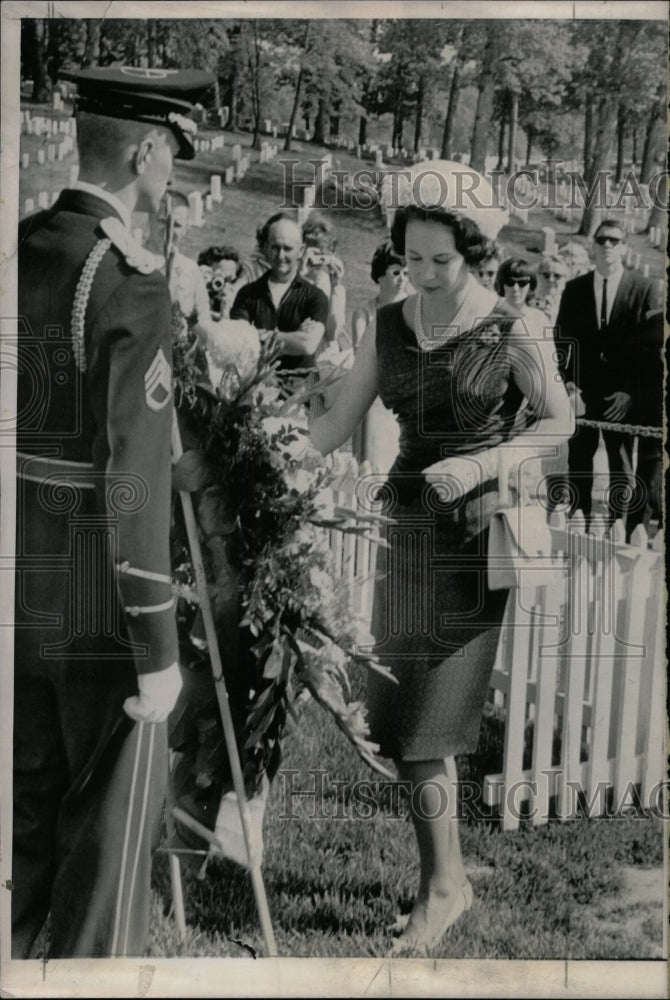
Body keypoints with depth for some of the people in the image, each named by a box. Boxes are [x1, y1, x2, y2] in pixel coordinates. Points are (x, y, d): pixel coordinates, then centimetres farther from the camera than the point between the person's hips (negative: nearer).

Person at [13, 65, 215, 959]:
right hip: (99, 601, -7)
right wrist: (159, 650, -16)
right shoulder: (131, 285, -19)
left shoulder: (20, 251, 5)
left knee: (30, 810, 22)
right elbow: (132, 483, -22)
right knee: (111, 828, 10)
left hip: (25, 587, 8)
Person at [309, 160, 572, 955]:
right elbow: (339, 421, 7)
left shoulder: (511, 332, -6)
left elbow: (559, 421, 2)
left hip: (477, 531, -5)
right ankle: (444, 873, 24)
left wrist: (481, 463, -13)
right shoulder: (388, 326, 7)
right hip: (408, 529, 5)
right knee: (404, 714, 7)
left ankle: (444, 883, 13)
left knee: (430, 717, -5)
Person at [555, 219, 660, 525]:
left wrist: (631, 391, -9)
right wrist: (564, 380, -4)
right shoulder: (574, 288, 7)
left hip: (621, 395, -1)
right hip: (581, 391, 2)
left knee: (621, 464, 5)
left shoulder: (643, 288, 1)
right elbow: (561, 339, 8)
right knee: (578, 462, 3)